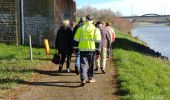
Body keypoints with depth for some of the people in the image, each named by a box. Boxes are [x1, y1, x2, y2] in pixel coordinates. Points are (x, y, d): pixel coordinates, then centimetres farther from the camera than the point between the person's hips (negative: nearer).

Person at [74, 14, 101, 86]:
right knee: (91, 64, 15)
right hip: (91, 49, 0)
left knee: (83, 64, 1)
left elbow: (76, 40, 5)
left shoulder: (80, 29, 3)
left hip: (82, 49, 0)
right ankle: (90, 78, 26)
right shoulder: (95, 29, -1)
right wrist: (98, 51, 3)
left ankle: (83, 79, -11)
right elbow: (98, 41, -2)